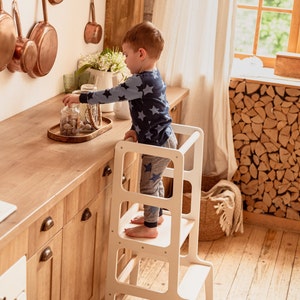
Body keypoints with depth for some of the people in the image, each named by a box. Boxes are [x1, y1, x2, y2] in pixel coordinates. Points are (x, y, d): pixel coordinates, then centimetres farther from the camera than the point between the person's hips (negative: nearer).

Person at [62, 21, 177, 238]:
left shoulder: (141, 81, -25)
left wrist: (80, 98, -16)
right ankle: (157, 215, 41)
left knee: (148, 185, 4)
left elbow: (111, 95, -23)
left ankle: (150, 227, 18)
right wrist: (137, 129, 9)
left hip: (157, 143, -10)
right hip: (163, 139, 10)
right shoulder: (153, 76, 6)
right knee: (155, 181, 24)